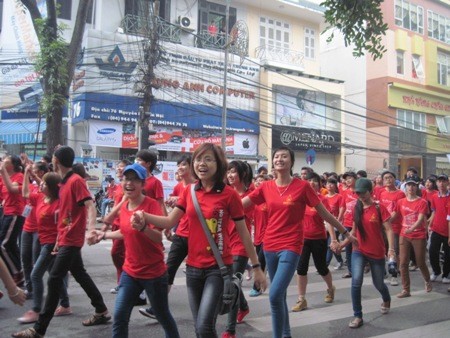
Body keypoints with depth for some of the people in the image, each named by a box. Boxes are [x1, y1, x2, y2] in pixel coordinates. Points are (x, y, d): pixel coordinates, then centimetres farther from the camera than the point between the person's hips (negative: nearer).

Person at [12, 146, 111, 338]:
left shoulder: (76, 181, -15)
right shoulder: (64, 183, 13)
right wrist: (59, 240, 20)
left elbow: (90, 205, -24)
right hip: (66, 240, 10)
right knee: (80, 275, 16)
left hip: (71, 241, -10)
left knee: (54, 281, -6)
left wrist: (91, 229, -41)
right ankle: (102, 312, 28)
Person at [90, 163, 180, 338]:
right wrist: (104, 235, 18)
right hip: (130, 271, 6)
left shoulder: (151, 204, -18)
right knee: (119, 317, 0)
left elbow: (159, 237, -30)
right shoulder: (123, 205, 2)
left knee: (163, 316, 12)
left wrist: (142, 227, -47)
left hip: (154, 273, -5)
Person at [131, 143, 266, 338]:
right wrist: (144, 217, -14)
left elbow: (243, 233, -4)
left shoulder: (229, 194, -9)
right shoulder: (189, 192, 4)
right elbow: (170, 221, 4)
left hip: (218, 267, -5)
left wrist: (256, 267, 0)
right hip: (193, 267, 5)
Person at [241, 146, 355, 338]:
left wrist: (345, 232, 6)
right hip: (270, 246, 5)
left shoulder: (302, 186, -7)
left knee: (275, 295, -17)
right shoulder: (266, 187, 2)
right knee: (279, 295, 17)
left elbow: (324, 213, 1)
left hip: (291, 247, -4)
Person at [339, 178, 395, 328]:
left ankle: (386, 300, 51)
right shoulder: (356, 209, 0)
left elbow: (388, 230, -14)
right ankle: (358, 316, -5)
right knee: (356, 282, -17)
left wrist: (391, 249, -25)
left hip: (377, 253, -2)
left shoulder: (380, 209, -12)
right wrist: (342, 244, 2)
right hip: (359, 251, 2)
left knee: (378, 284, 15)